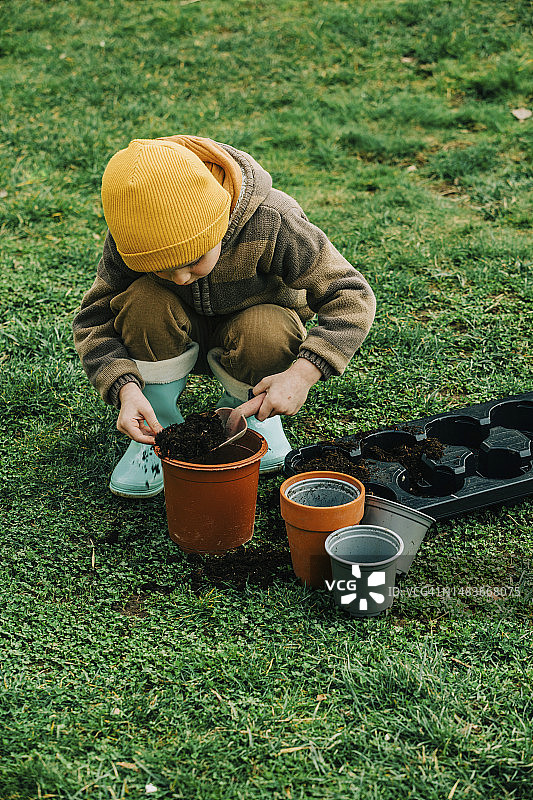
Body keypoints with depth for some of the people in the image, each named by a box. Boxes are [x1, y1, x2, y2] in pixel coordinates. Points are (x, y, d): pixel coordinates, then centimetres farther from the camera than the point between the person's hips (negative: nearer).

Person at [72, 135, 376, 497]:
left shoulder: (271, 223, -33)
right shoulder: (129, 241, -27)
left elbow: (352, 297, -29)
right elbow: (93, 320, -19)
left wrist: (303, 373, -42)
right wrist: (126, 389, -37)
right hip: (184, 339, 1)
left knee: (267, 334, -36)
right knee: (145, 302, -32)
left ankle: (244, 408, 0)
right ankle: (156, 429, -10)